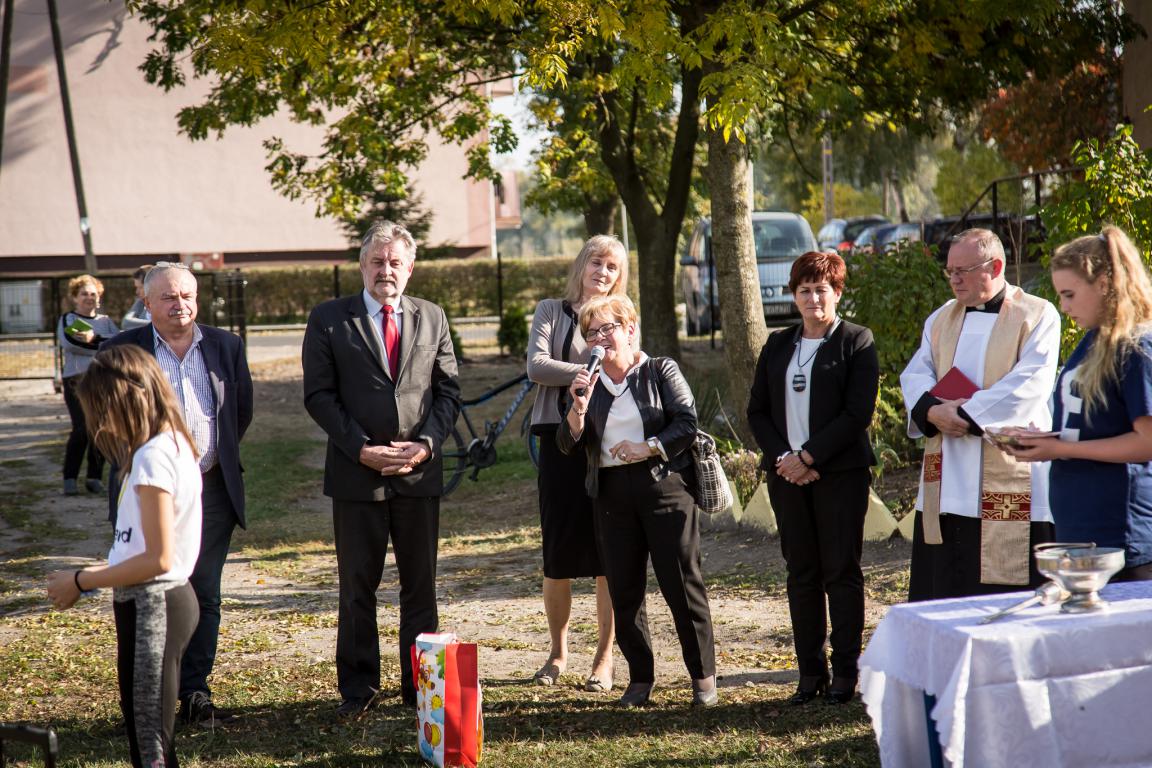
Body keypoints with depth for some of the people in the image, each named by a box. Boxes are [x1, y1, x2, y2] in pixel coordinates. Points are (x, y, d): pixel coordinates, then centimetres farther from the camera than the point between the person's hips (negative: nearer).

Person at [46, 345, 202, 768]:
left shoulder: (151, 457, -20)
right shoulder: (173, 444, 9)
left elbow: (157, 559, -23)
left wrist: (81, 581, -13)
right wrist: (95, 575, 11)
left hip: (151, 608, -10)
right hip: (164, 600, 10)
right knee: (147, 732, 17)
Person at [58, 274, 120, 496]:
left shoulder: (105, 321, 20)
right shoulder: (67, 319, 11)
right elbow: (68, 342, -10)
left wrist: (94, 338, -15)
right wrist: (103, 346, -8)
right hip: (77, 378, -3)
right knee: (82, 428, -15)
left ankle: (95, 477, 7)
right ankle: (70, 478, -7)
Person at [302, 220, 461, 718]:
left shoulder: (432, 318, 10)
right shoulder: (328, 320, 1)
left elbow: (448, 391, 9)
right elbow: (318, 395, -3)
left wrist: (426, 443, -7)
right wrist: (362, 449, -12)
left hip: (420, 472, 2)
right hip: (357, 473, -2)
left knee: (421, 584, 8)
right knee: (357, 586, 4)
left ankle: (421, 685, 18)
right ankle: (357, 688, 15)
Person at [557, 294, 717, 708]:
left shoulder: (661, 371, 3)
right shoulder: (587, 384, 12)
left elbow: (687, 422, -5)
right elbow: (568, 444, 4)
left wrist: (650, 448, -15)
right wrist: (578, 408, -12)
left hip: (665, 485, -4)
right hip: (611, 494, 4)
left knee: (681, 583, -3)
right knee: (624, 591, 5)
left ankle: (703, 675, 7)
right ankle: (640, 678, 16)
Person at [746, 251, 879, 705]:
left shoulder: (856, 342, -1)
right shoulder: (777, 346, 14)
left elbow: (859, 412, -10)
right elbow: (757, 411, 12)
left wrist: (809, 457, -14)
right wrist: (781, 457, -5)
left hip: (840, 472, -4)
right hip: (787, 474, 4)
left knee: (841, 572, -1)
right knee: (801, 574, 6)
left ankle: (845, 672, 5)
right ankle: (810, 672, 12)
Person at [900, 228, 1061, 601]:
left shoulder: (1037, 316, 0)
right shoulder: (941, 319, 19)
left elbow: (1029, 385, -12)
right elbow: (914, 375, 9)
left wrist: (966, 414, -17)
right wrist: (933, 410, -13)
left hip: (1010, 485, -5)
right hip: (947, 485, 6)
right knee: (942, 590, 6)